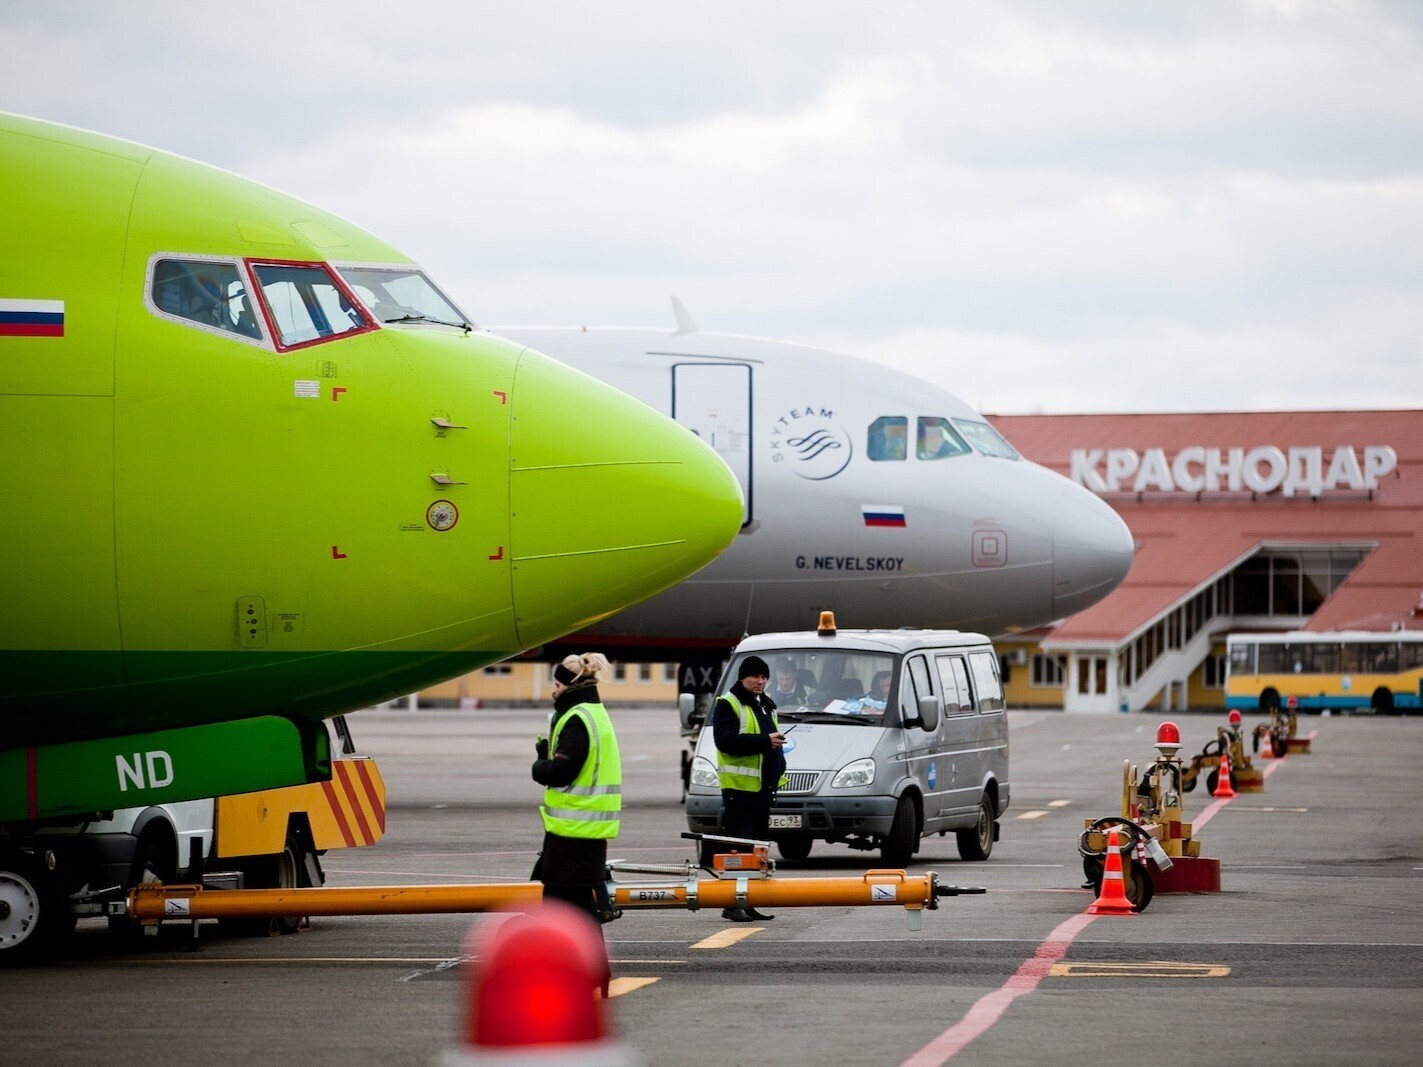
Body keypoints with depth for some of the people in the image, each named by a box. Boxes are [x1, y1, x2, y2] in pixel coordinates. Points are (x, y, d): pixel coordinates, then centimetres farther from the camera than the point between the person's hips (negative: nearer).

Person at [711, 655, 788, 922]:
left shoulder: (766, 706, 21)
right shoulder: (728, 704, -6)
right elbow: (725, 740, -20)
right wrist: (764, 741, -24)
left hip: (763, 787, 9)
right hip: (739, 786, -9)